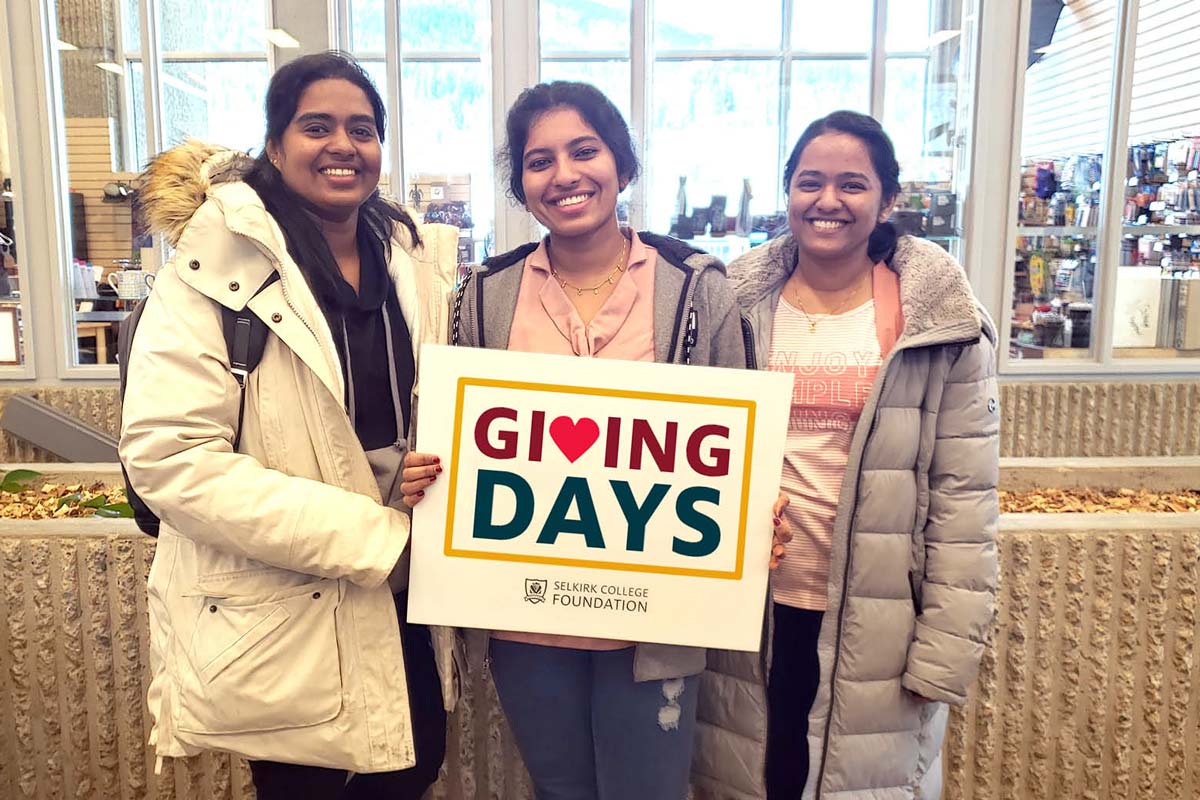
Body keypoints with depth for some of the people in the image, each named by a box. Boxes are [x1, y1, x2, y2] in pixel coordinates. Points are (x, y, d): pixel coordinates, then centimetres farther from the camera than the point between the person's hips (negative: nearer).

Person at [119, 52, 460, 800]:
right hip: (280, 622, -5)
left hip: (400, 601, 6)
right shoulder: (220, 264, -14)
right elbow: (168, 456, -20)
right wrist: (369, 537, -21)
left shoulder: (418, 260, 3)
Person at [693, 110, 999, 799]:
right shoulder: (738, 303, 0)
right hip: (749, 611, 2)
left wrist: (946, 652, -8)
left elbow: (964, 497, -6)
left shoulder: (941, 320, -6)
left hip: (878, 626, -1)